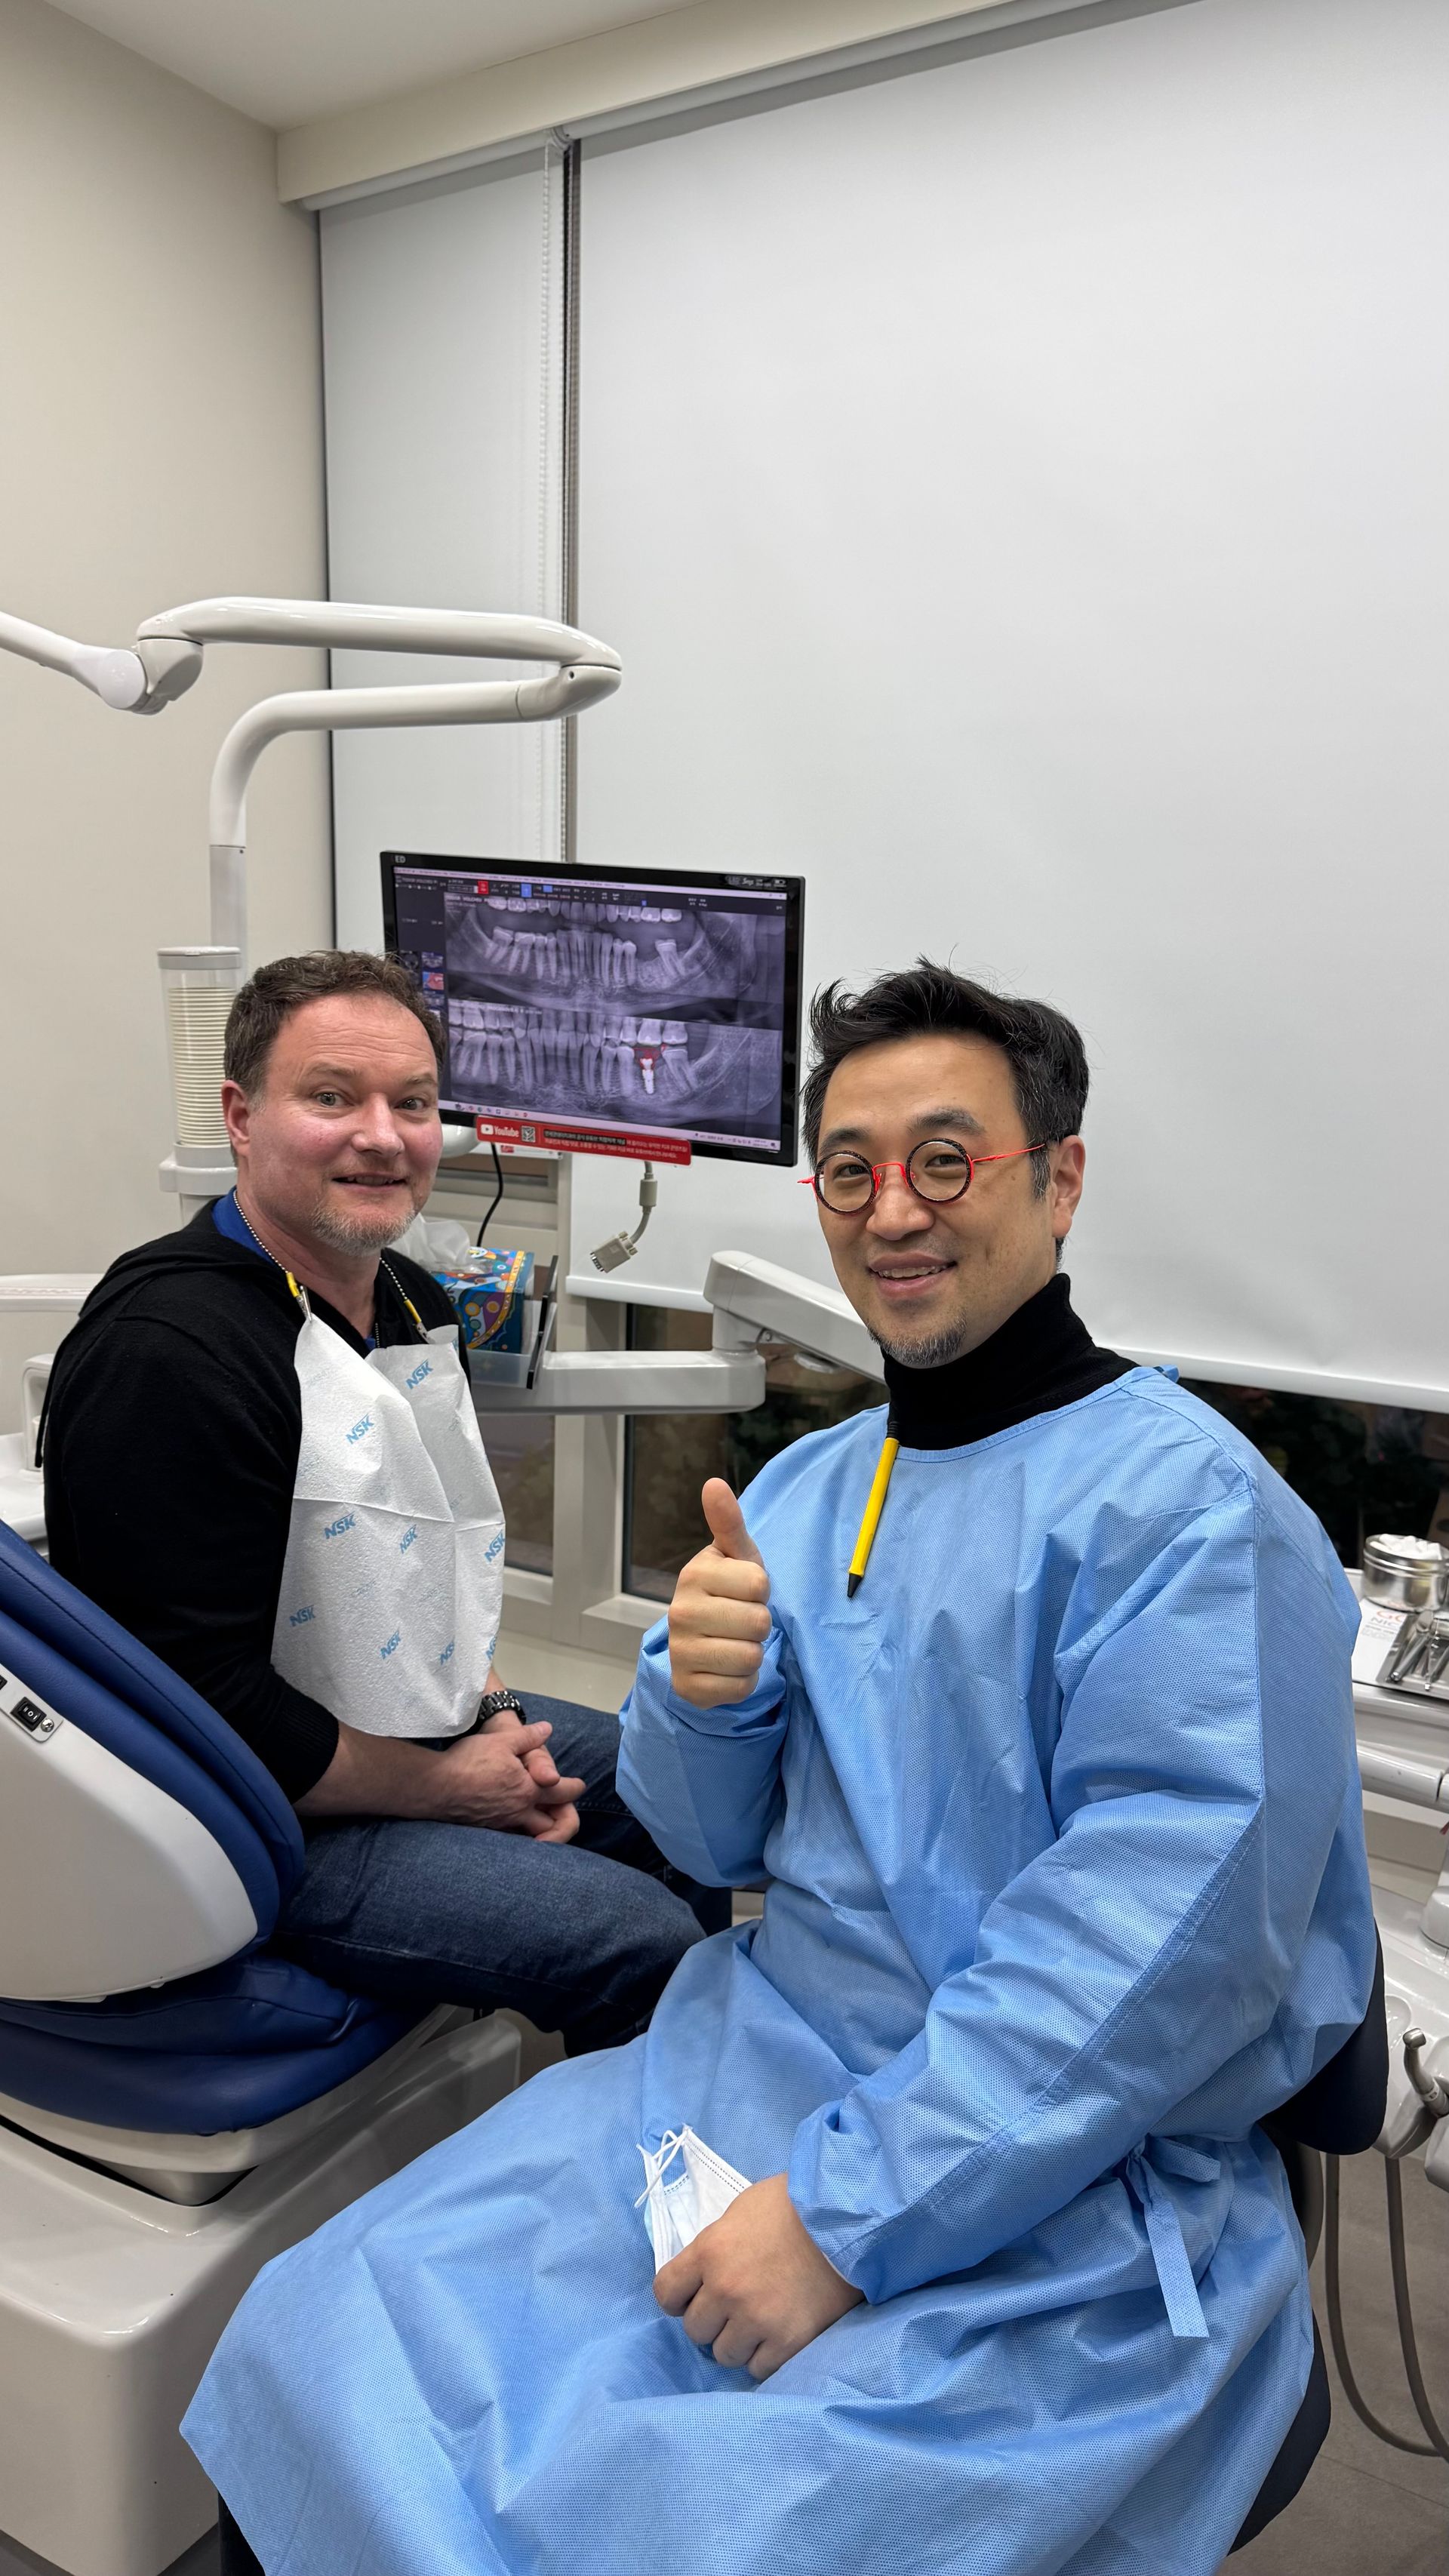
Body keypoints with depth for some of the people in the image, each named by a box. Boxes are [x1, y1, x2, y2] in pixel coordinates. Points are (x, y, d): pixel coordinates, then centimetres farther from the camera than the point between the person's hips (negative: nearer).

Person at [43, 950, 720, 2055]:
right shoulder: (168, 1351, -26)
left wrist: (491, 1711, 1)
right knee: (635, 1938, -17)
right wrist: (445, 1786, -16)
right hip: (262, 1825, -9)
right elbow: (208, 1700, -26)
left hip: (437, 1728, 10)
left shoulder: (418, 1306, 5)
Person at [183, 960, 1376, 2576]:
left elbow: (1179, 1925, -21)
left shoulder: (1184, 1498, -13)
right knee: (330, 2338, -7)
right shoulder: (801, 1488, 10)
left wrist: (844, 2212, -21)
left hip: (1055, 2190, -5)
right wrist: (704, 1697, -10)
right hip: (757, 2061, 6)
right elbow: (714, 1843, 13)